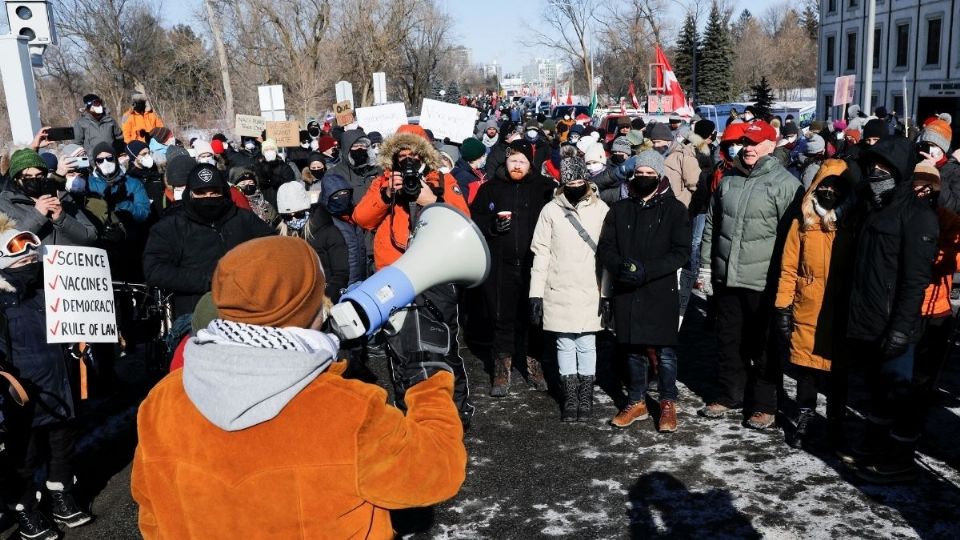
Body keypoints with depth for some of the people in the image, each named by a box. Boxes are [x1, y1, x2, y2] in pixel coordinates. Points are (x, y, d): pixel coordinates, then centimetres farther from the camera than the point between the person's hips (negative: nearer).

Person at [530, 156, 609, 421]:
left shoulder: (600, 209, 0)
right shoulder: (551, 210, 1)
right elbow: (541, 253, 2)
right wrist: (536, 293, -1)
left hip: (590, 290, 0)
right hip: (559, 290, 1)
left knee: (586, 344, 6)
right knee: (565, 345, 7)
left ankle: (586, 398, 18)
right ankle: (570, 399, 17)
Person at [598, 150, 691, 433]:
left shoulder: (675, 209, 0)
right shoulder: (620, 209, 10)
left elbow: (681, 252, -8)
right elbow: (604, 248, 6)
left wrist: (646, 270, -20)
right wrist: (620, 266, -16)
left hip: (661, 292, -3)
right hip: (626, 292, 3)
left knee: (664, 351, 3)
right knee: (633, 349, 12)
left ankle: (668, 404, 19)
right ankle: (637, 402, 26)